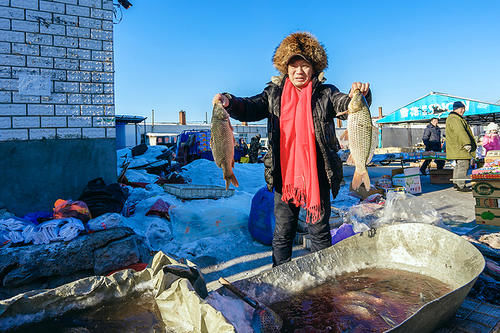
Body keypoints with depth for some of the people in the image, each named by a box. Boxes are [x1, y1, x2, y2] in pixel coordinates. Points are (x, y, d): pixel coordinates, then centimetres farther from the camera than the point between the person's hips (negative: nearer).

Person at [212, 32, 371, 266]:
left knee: (319, 231, 11)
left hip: (317, 175, -2)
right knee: (282, 233, 13)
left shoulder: (325, 94, 1)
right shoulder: (275, 94, 6)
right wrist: (229, 103, -22)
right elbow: (250, 109, -1)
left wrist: (360, 95, -34)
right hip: (284, 175, 2)